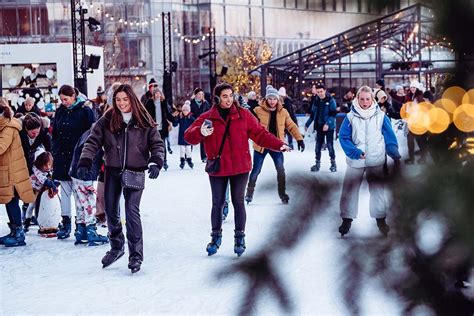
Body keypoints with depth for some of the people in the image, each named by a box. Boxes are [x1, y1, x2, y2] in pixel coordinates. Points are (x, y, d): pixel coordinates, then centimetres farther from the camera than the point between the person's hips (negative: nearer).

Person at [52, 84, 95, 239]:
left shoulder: (85, 111, -5)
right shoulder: (60, 111, 10)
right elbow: (54, 134, 16)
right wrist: (55, 151, 8)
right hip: (62, 156, 5)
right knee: (65, 189, 6)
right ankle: (65, 221, 10)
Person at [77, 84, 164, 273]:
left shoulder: (144, 122, -3)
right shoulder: (107, 120, 0)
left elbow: (157, 144, 0)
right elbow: (93, 142, -3)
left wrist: (155, 162, -18)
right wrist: (84, 162, -17)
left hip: (135, 172, -3)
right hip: (113, 172, 3)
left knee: (132, 210, -11)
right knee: (111, 210, 10)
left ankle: (136, 255, -2)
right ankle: (116, 247, 32)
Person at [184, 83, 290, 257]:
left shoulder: (243, 115, 1)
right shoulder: (207, 118, -1)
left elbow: (260, 133, 2)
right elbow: (189, 136, -5)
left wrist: (278, 144, -9)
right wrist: (200, 132, -27)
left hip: (240, 166, 0)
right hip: (217, 168, 0)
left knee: (238, 202, 5)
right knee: (217, 203, 7)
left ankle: (239, 238, 18)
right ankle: (216, 237, 24)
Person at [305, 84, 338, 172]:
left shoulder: (331, 100, -8)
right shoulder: (316, 101, 7)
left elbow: (333, 114, -14)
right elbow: (313, 114, 15)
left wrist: (328, 123, -25)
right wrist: (307, 124, 14)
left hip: (329, 127, -5)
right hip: (319, 127, 5)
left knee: (330, 145, -5)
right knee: (318, 146, 6)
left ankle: (333, 163, 7)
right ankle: (317, 163, 16)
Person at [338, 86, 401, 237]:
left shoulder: (381, 116, -3)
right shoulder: (350, 117, -5)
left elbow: (390, 138, -1)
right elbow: (344, 137, -6)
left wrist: (395, 156, -8)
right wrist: (355, 152, -19)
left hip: (376, 161, 0)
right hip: (355, 161, 0)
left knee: (377, 189, 8)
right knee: (350, 190, 3)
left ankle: (380, 219, 21)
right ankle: (347, 219, 16)